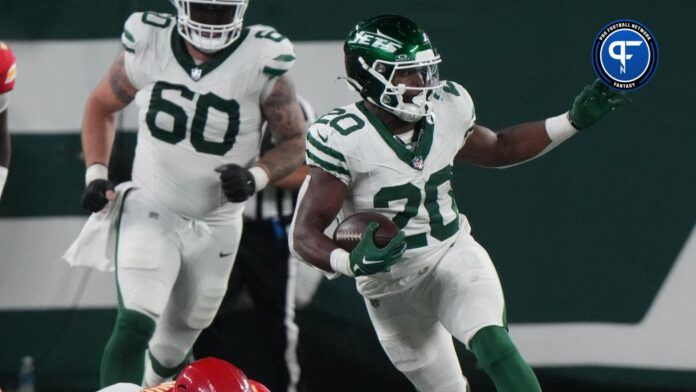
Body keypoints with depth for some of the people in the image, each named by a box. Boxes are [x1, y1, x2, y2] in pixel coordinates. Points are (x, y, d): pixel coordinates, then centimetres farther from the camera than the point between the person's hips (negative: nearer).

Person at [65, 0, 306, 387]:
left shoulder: (261, 62, -14)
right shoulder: (148, 47, -10)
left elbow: (295, 141, -3)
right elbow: (101, 106, 8)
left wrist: (256, 177, -22)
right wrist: (96, 174, -5)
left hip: (216, 227, 1)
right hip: (150, 211, -1)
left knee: (176, 344, 14)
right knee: (135, 325, -22)